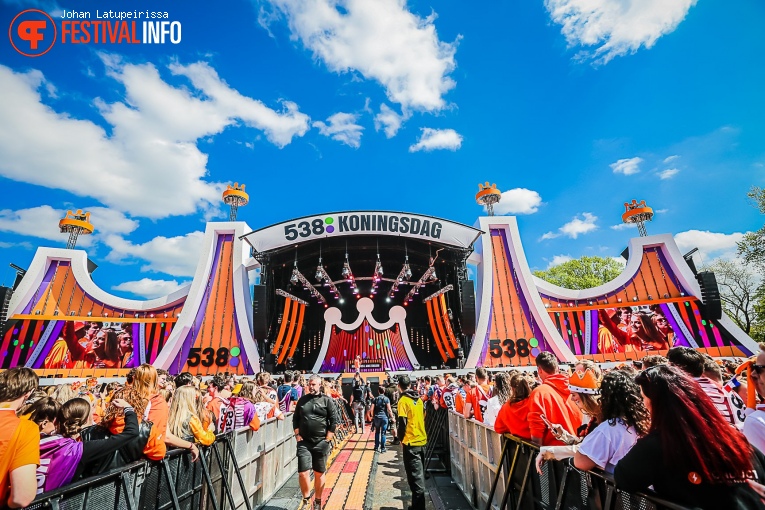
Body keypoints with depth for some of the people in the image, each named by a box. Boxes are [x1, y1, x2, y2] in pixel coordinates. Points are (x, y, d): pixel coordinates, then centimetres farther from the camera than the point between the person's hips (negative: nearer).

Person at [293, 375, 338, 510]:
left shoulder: (327, 400, -4)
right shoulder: (302, 400, 6)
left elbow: (334, 421, -5)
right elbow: (295, 419, 11)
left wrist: (328, 439, -8)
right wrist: (297, 435, 1)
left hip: (321, 443, -2)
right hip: (304, 442, 2)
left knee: (319, 473, 10)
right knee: (303, 473, -3)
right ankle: (306, 499, 18)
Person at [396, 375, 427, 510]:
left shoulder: (403, 400, -15)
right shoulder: (418, 399, 7)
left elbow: (402, 422, -18)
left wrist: (401, 437, -2)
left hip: (411, 442, -7)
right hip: (422, 440, 8)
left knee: (415, 476, 0)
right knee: (420, 474, 19)